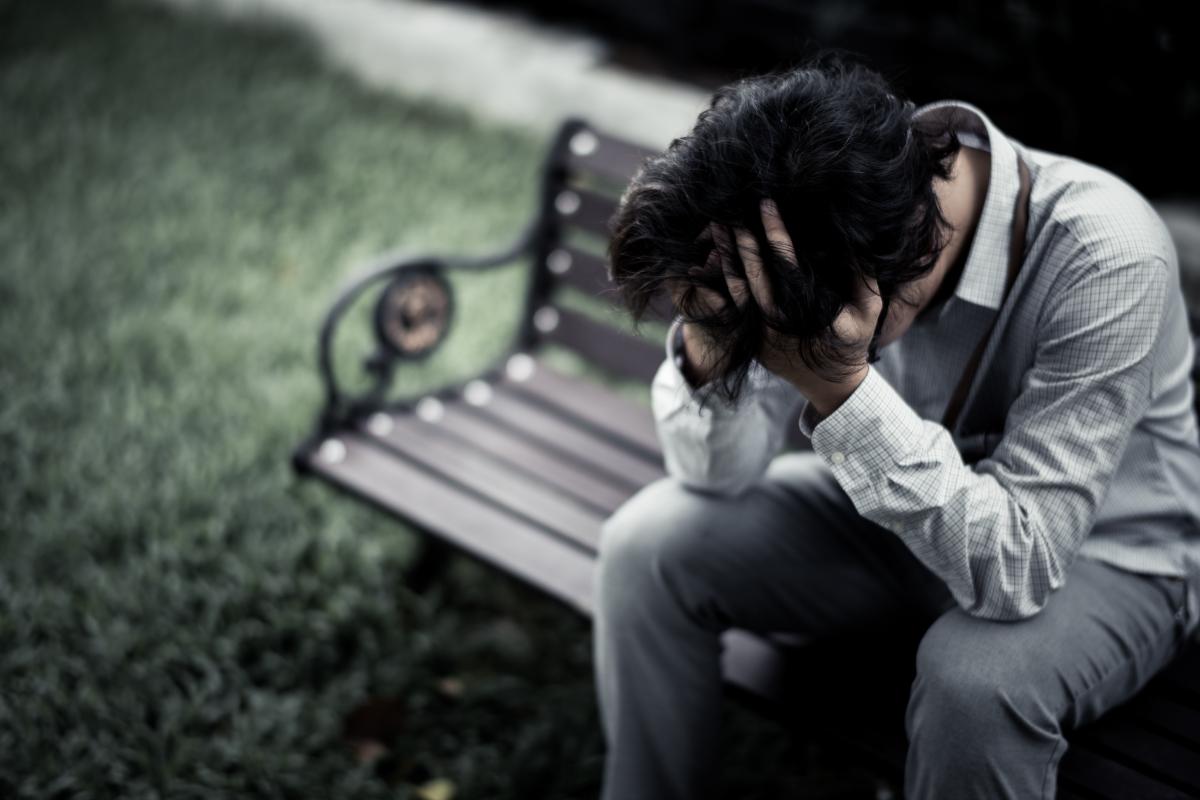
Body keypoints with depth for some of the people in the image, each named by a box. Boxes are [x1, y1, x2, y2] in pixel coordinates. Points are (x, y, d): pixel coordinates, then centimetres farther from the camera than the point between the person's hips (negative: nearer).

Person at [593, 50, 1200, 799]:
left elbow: (1017, 566, -35)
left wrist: (837, 387, -44)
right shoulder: (802, 233, -20)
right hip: (897, 507, 4)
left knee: (976, 676, -35)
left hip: (1100, 554, -4)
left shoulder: (1108, 257, -33)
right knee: (648, 542, -13)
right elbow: (721, 475, -12)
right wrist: (709, 344, -34)